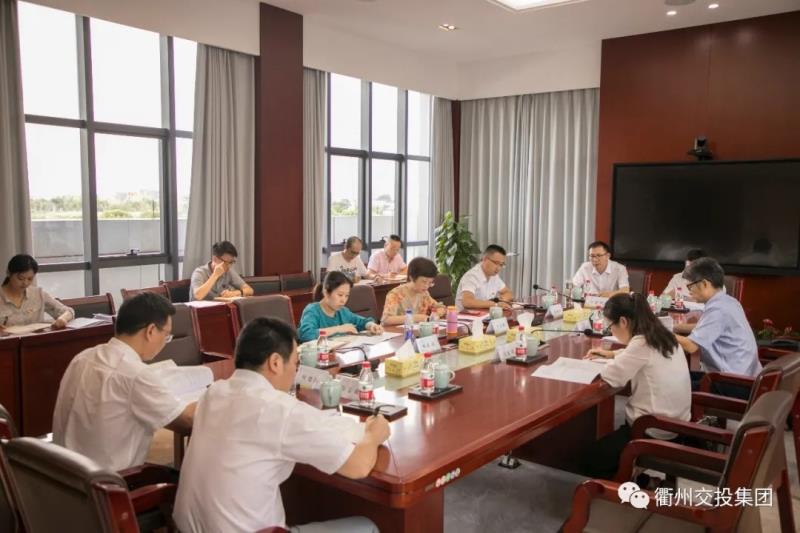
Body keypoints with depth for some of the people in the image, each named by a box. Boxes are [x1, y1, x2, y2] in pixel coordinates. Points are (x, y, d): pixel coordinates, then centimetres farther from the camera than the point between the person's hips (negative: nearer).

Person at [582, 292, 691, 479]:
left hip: (655, 430, -9)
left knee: (593, 463, 8)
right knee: (609, 437, 29)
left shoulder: (642, 343, -24)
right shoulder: (661, 337, 4)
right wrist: (611, 354, 19)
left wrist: (609, 362, -2)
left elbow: (613, 376, -22)